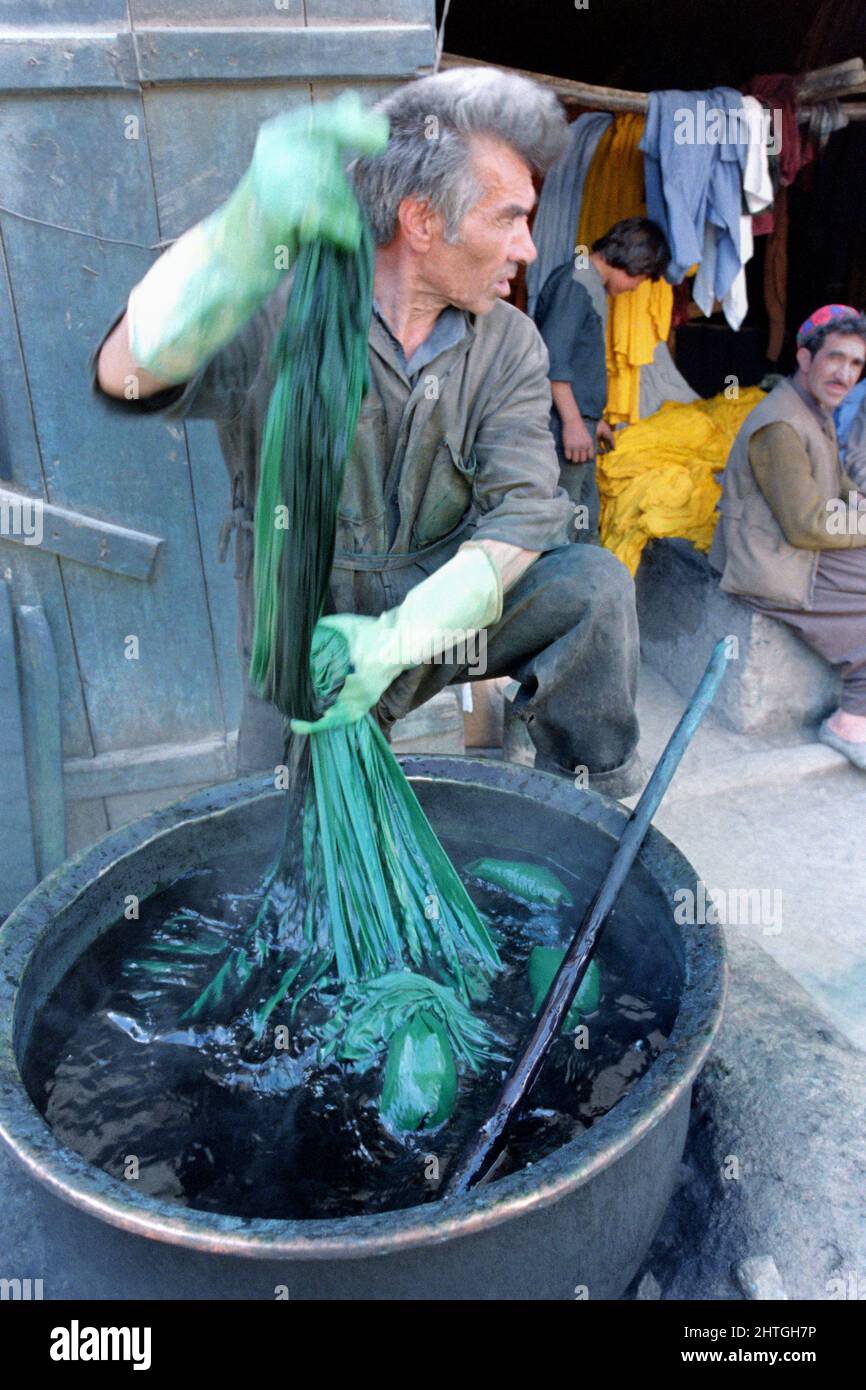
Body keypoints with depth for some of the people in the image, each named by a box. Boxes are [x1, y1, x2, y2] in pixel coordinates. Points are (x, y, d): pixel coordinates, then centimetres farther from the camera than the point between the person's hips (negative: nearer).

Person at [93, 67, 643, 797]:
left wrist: (402, 634, -32)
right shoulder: (279, 315, -14)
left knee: (594, 582, -20)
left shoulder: (510, 346, -2)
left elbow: (525, 509, -15)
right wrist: (249, 231, -52)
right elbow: (126, 374, -32)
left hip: (441, 619, 3)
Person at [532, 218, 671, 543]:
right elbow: (553, 357, -19)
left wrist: (594, 419, 30)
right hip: (564, 426, -10)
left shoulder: (593, 287, 20)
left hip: (579, 422, 10)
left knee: (586, 521, 16)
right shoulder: (574, 282, -10)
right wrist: (573, 422, -22)